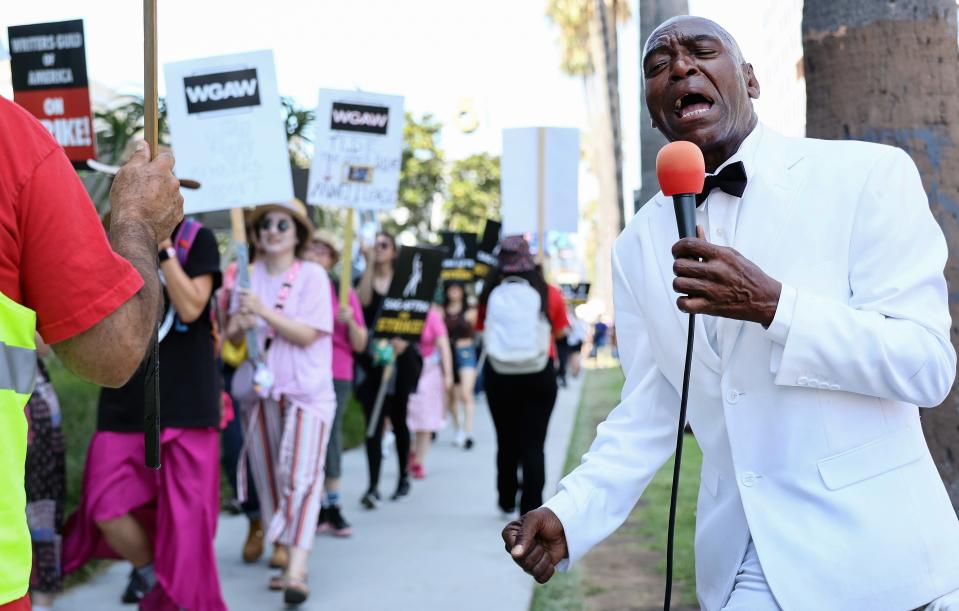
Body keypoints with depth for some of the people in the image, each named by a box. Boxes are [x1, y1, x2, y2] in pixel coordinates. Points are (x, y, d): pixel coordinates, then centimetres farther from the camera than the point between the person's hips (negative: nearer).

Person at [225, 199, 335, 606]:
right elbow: (231, 335, 9)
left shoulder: (313, 275, -4)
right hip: (260, 390, 5)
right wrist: (239, 324, -14)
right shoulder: (248, 277, 8)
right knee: (269, 477, 9)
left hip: (306, 392, -4)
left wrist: (264, 312, -23)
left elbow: (307, 335, -13)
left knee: (301, 475, -15)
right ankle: (280, 549, 21)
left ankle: (297, 569, -20)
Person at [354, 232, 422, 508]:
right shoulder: (363, 279, 6)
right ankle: (373, 486, -12)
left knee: (398, 418, 10)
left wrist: (403, 340, -17)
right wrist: (369, 263, -17)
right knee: (373, 421, -8)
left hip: (400, 358, 0)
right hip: (370, 358, 0)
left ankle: (404, 477, 25)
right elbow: (363, 300, -16)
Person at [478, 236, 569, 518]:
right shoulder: (550, 294, -5)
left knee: (506, 440, 16)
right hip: (540, 375, -1)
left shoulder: (491, 293, -6)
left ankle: (507, 500, 31)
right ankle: (531, 510, -3)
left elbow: (481, 328, 4)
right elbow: (560, 331, 8)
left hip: (498, 375, 1)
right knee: (533, 444, 2)